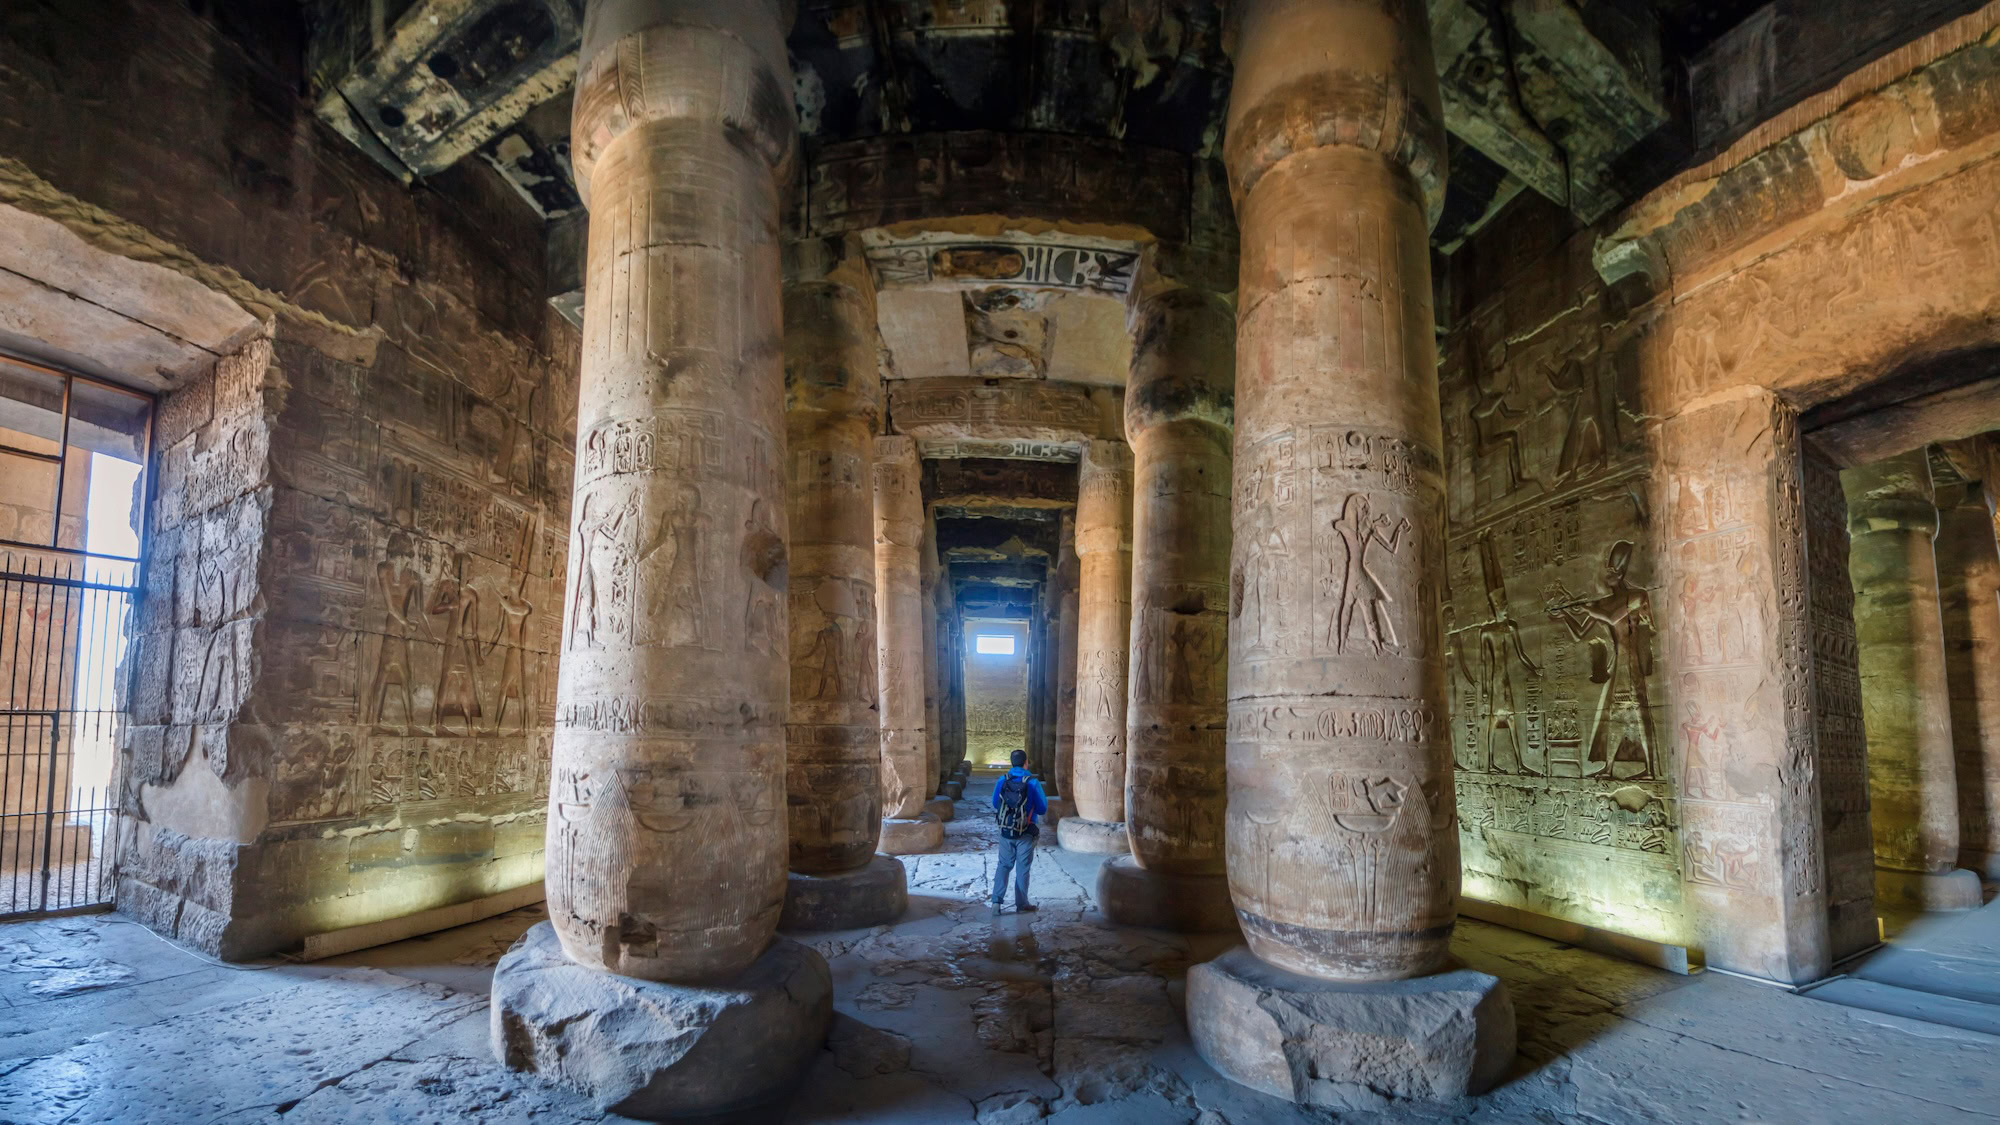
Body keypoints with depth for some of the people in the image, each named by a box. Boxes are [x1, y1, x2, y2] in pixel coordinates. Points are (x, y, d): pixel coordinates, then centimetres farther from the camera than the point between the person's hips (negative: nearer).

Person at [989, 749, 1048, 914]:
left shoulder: (1002, 781, -5)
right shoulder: (1032, 783, -14)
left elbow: (995, 806, 7)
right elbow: (1043, 810, -8)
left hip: (1006, 832, 3)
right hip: (1025, 834, -3)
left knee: (1004, 865, 14)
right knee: (1022, 869, 9)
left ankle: (996, 901, 4)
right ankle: (1021, 905, 17)